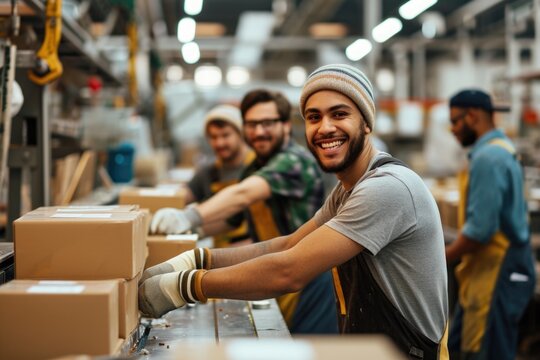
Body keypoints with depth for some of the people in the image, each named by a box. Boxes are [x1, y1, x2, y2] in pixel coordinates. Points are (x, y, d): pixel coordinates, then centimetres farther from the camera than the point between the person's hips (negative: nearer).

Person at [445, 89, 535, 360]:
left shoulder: (488, 158, -20)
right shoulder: (501, 149, 13)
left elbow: (480, 229, -25)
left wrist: (442, 259, -13)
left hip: (497, 273, -10)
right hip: (490, 267, 10)